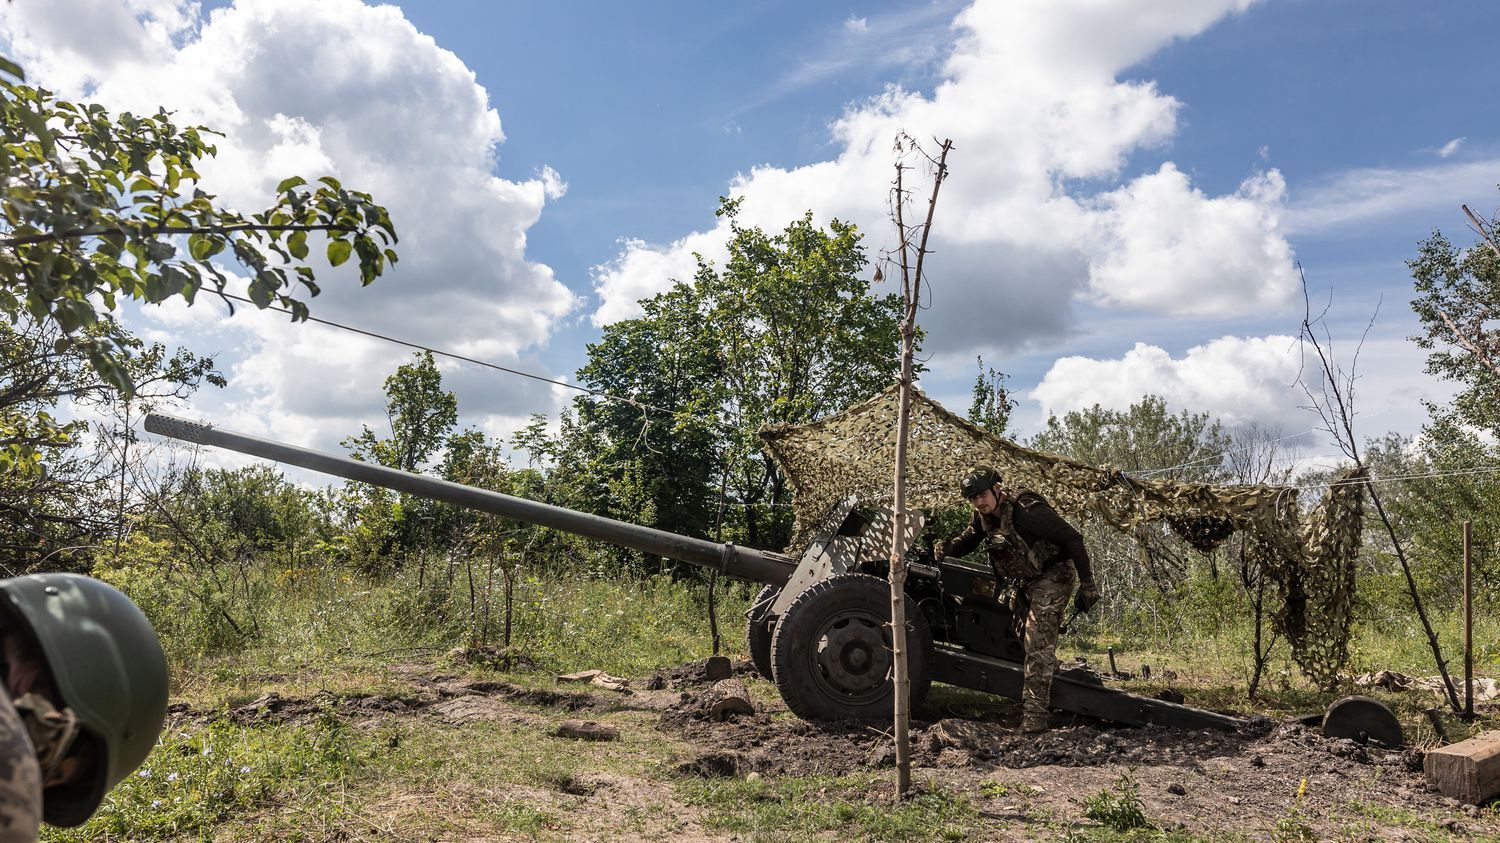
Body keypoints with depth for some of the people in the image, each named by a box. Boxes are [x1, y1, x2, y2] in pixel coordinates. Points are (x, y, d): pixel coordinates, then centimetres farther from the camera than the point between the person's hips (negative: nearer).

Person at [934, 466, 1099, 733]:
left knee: (1038, 644, -18)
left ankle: (1035, 715, -19)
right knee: (1022, 639, 19)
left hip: (1052, 576, -9)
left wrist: (1087, 583, -25)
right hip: (1025, 581, 9)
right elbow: (967, 540, 10)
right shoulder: (983, 516, -4)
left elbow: (1072, 539, -25)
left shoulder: (1027, 511, -28)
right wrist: (947, 547, -15)